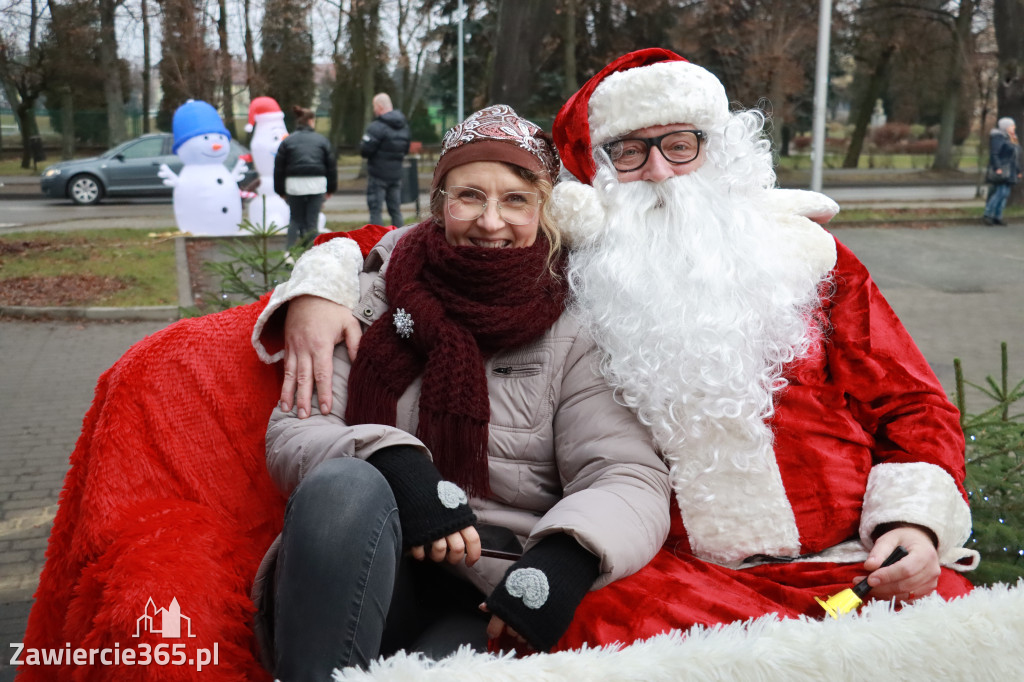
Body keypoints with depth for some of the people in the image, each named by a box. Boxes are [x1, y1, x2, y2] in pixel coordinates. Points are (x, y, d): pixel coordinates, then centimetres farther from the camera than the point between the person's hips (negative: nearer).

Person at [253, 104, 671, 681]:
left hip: (494, 599, -3)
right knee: (344, 483, -31)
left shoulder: (576, 331, 8)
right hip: (355, 579, 3)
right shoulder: (376, 297, 12)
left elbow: (631, 478, -3)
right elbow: (291, 433, 2)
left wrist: (566, 558, -25)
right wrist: (396, 466, -19)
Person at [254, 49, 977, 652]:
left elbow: (912, 407, 15)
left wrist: (915, 524, -2)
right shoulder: (564, 268, 10)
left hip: (856, 563, 2)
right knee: (612, 623, -34)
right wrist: (318, 292, -4)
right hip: (675, 567, -1)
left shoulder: (807, 256, 14)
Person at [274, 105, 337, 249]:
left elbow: (279, 168, 6)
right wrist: (330, 189, 16)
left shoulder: (287, 141, 7)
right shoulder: (322, 140, 7)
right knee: (312, 221, 4)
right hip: (316, 184, -1)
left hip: (294, 184, 1)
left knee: (295, 220, 13)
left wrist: (281, 191, 12)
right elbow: (331, 166, 8)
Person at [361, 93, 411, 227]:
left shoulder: (376, 127, -16)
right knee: (395, 209, 13)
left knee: (375, 210, -1)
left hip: (378, 175, -7)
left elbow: (365, 151, -16)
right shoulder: (404, 126, 9)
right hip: (396, 174, 7)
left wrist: (362, 142, 4)